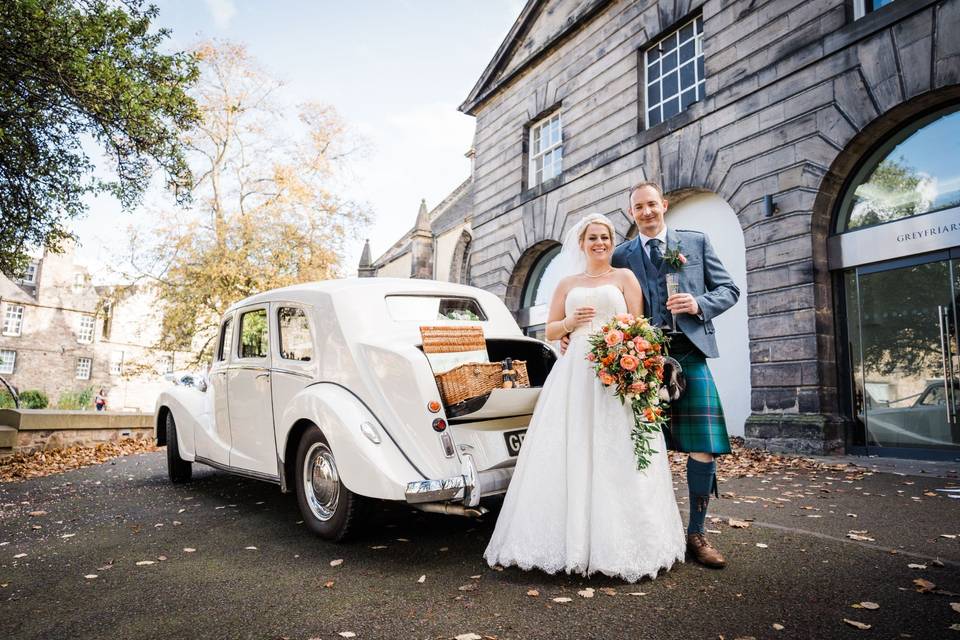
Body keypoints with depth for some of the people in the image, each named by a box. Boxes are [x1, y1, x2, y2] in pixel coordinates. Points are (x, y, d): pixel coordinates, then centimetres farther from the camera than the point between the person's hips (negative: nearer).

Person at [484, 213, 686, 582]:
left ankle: (616, 542, 4)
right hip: (574, 374, 3)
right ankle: (571, 541, 4)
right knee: (569, 454, -3)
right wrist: (571, 322, -4)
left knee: (616, 455, -5)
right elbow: (550, 332, 17)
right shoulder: (567, 284, 19)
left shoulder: (625, 278, 12)